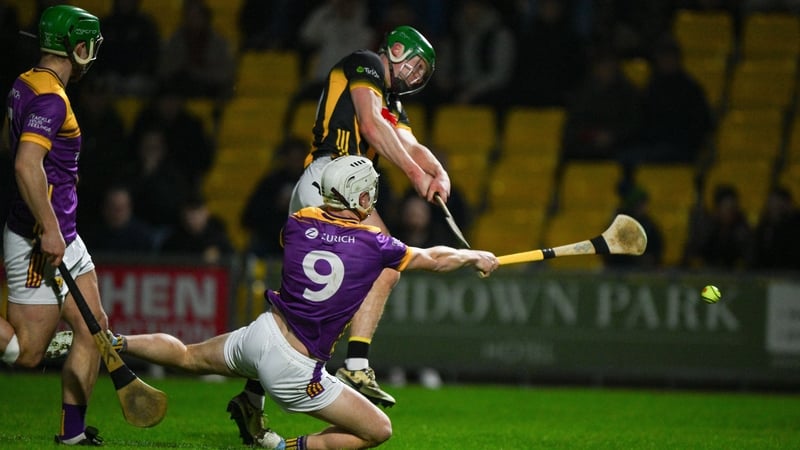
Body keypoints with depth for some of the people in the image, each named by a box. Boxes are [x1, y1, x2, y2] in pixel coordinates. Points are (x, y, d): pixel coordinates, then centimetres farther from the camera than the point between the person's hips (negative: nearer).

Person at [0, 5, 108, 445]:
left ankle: (72, 432, 12)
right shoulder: (50, 98, -18)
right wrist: (48, 230, -27)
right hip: (41, 240, -10)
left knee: (93, 327, 9)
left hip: (63, 237, 10)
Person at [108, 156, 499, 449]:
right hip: (291, 370, -5)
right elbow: (434, 259, 7)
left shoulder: (298, 224, -1)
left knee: (188, 357, 32)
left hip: (259, 334, 5)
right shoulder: (373, 245, -10)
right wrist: (474, 257, 25)